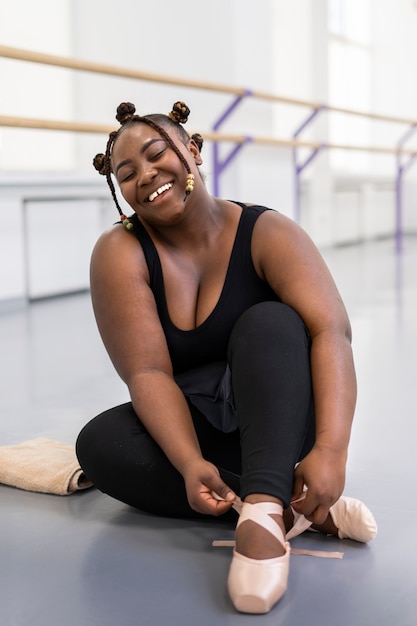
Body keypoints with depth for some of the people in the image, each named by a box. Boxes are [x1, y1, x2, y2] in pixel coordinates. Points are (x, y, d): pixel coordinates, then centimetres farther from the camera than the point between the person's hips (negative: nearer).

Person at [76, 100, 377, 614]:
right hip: (185, 431, 2)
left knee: (269, 322, -27)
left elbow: (331, 330, -26)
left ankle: (263, 511, -44)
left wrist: (330, 449, -41)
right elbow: (148, 373, -18)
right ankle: (303, 510, -30)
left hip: (280, 420, -1)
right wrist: (190, 464, -36)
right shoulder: (120, 253, -10)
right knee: (99, 443, -26)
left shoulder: (265, 233, -12)